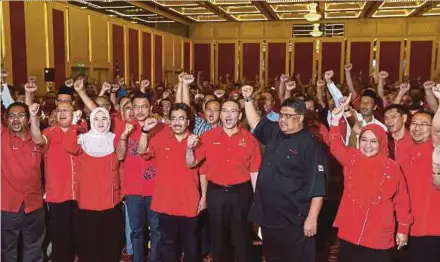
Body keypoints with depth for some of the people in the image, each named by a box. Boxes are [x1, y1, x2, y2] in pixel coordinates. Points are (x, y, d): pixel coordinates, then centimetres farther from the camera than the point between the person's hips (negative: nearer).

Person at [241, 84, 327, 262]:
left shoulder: (310, 144, -14)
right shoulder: (274, 133, 7)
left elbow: (317, 185, -17)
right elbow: (255, 123, 23)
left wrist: (312, 218, -20)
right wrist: (248, 99, 12)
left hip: (293, 219, -7)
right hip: (268, 215, 7)